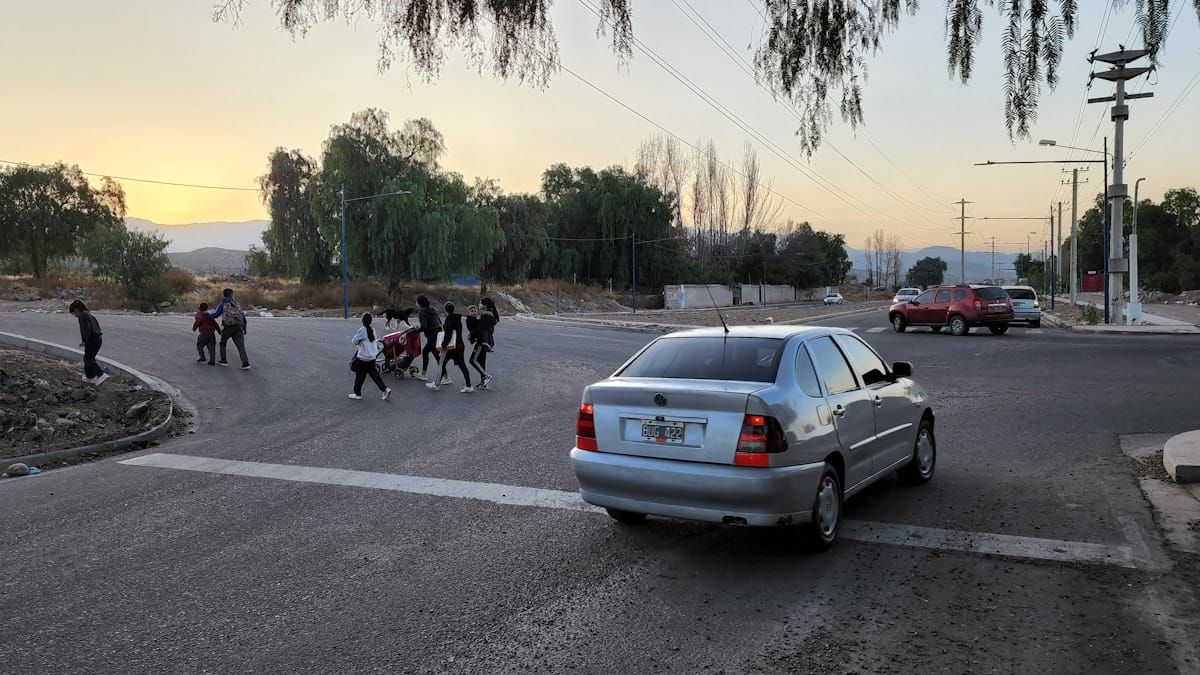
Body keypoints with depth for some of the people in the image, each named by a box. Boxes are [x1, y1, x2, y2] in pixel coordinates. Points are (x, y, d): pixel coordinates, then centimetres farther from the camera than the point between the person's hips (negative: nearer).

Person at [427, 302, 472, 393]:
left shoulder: (449, 319, -14)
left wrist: (443, 345, -16)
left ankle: (436, 384, 18)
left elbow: (448, 334, -21)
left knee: (442, 365, 7)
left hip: (450, 347, -7)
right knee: (462, 365, 5)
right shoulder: (458, 318, 10)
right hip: (460, 345, 7)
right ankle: (468, 386, 2)